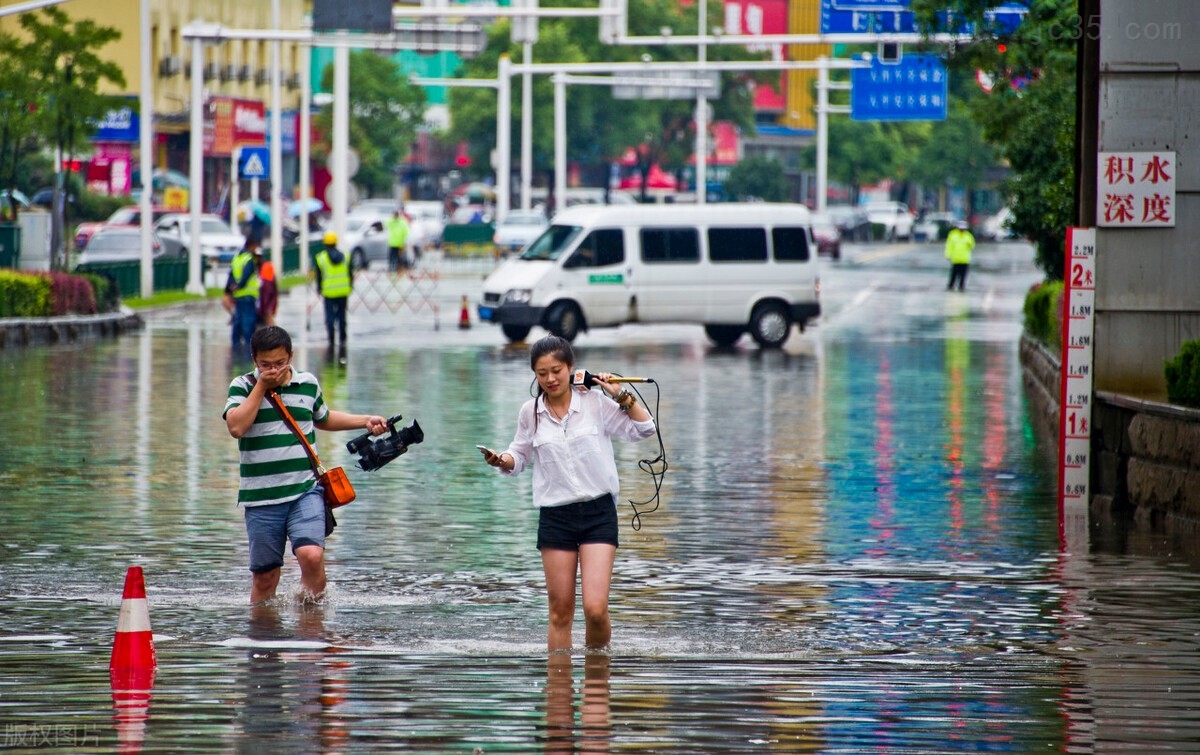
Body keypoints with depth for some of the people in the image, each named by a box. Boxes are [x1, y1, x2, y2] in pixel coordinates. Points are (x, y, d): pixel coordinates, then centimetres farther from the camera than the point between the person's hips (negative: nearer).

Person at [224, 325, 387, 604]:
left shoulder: (308, 384, 10)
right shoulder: (242, 387, 1)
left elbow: (323, 419, 30)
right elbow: (236, 427, -17)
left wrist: (366, 421, 20)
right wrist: (262, 386, -12)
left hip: (305, 490, 1)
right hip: (261, 497, -1)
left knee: (311, 555, -22)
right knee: (264, 577, 4)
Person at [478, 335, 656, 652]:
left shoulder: (596, 403, -1)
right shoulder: (530, 412, 4)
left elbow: (644, 429, 3)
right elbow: (520, 457, 17)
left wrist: (622, 396, -8)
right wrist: (502, 460, -4)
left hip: (598, 511, -2)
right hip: (555, 516, 2)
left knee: (595, 608, -12)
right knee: (560, 611, 3)